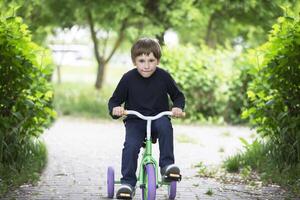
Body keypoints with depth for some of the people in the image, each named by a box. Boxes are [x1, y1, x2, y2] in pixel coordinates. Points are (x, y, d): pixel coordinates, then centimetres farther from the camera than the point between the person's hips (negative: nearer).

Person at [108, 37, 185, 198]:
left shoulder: (164, 77, -4)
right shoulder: (128, 78, -6)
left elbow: (178, 96, 10)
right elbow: (114, 100, 3)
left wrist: (178, 107, -12)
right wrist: (115, 109, -20)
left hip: (158, 118, 0)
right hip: (135, 121, 0)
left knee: (165, 126, -34)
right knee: (130, 146, -26)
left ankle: (167, 164, -23)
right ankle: (127, 182, -16)